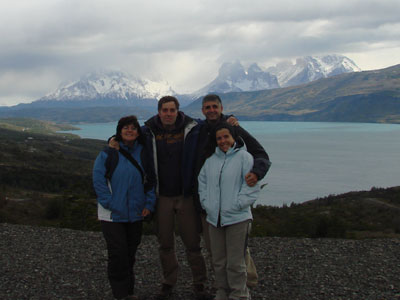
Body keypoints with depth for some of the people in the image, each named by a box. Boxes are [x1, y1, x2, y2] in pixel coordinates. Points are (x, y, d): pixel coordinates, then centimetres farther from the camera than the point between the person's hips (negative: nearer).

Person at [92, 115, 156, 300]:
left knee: (130, 253, 13)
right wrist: (109, 203, -15)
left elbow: (151, 181, 11)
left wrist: (149, 204, 1)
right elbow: (98, 180, -8)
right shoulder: (108, 153, -5)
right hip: (113, 215, -4)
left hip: (136, 214, 4)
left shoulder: (143, 153, 6)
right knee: (118, 255, -7)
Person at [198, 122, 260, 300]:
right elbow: (202, 182, 20)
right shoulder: (211, 160, 12)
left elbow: (251, 186, -9)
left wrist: (236, 205, -14)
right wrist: (206, 203, 6)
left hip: (237, 218, -5)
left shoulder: (244, 157, -5)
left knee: (235, 263, -3)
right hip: (214, 218, 6)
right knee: (218, 261, 14)